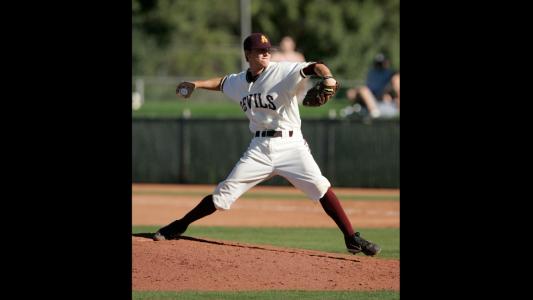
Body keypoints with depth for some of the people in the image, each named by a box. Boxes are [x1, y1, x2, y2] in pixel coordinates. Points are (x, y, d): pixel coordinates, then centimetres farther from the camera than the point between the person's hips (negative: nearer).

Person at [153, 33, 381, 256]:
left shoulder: (283, 72, -8)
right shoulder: (238, 82, 10)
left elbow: (314, 67, -23)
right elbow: (222, 83, 34)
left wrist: (327, 78, -43)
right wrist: (197, 84, 24)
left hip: (289, 144, -4)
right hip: (259, 148, 4)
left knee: (320, 187, -21)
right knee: (224, 193, 1)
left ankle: (352, 239, -15)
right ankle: (177, 228, 15)